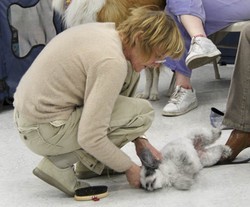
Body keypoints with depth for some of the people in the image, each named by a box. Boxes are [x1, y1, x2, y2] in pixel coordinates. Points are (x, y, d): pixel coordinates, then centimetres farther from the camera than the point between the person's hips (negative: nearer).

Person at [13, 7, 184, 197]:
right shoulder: (111, 62, -25)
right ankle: (60, 163, -6)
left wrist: (139, 139, 9)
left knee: (130, 71, 11)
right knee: (142, 113, -11)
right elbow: (90, 138, -26)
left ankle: (87, 160, 15)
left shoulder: (109, 31, 3)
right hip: (44, 133, -9)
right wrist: (129, 168, -11)